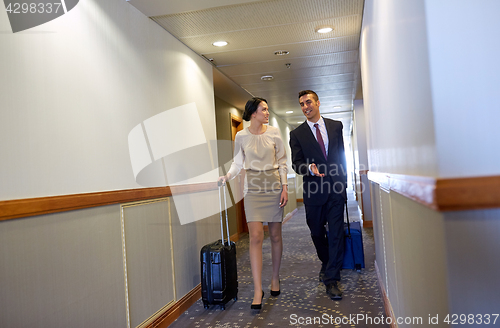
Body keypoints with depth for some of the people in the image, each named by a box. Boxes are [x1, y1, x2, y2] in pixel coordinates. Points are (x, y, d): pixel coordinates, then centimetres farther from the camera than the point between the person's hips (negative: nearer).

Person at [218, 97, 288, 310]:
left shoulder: (274, 133, 2)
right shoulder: (241, 136, 1)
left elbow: (282, 161, 4)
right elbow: (238, 162, 6)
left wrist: (284, 187, -2)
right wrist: (228, 176, -13)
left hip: (274, 185, 1)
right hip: (253, 187, -1)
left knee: (275, 235, 7)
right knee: (256, 237, -9)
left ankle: (275, 278, 27)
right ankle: (258, 290, -3)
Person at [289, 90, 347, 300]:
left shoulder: (336, 126, 7)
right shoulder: (297, 134, 2)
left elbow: (341, 154, 12)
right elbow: (296, 164, -3)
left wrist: (342, 180, 10)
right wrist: (310, 168, -24)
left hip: (336, 188, 0)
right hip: (313, 190, 0)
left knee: (336, 233, -2)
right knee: (317, 233, 13)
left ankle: (332, 279, 7)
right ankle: (326, 264, 39)